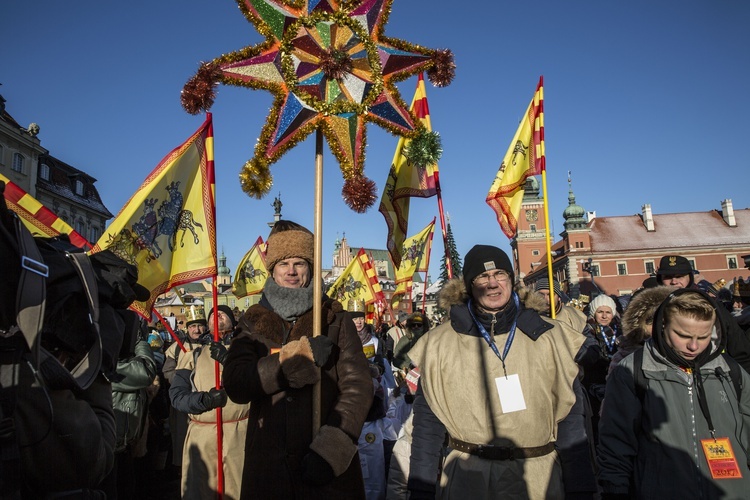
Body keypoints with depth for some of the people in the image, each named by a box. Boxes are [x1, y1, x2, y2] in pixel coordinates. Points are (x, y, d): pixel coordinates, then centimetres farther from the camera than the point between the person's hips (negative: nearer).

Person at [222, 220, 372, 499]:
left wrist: (330, 449, -21)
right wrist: (294, 357, -20)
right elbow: (234, 384, -8)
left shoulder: (336, 319, 0)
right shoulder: (255, 323, 5)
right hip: (268, 465, 1)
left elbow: (358, 387, -9)